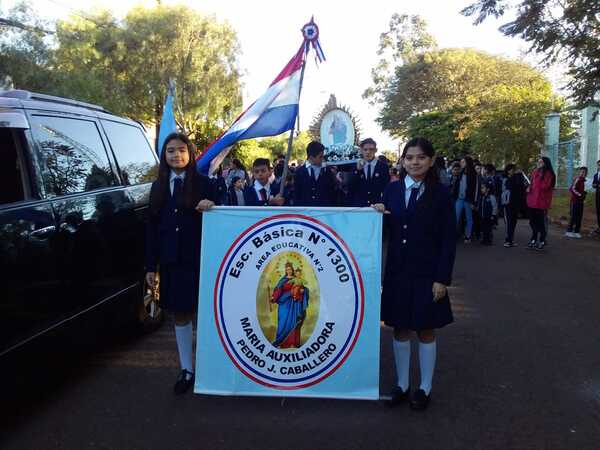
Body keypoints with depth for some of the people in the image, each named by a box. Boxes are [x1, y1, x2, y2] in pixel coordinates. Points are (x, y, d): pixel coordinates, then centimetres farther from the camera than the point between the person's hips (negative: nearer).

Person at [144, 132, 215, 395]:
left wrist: (211, 206, -24)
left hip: (198, 259, -4)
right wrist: (150, 266, 5)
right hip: (170, 261, 4)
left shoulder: (202, 183, -2)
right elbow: (152, 228, 8)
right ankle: (186, 369, 23)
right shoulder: (158, 186, 9)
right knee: (179, 314, 11)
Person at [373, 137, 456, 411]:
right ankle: (401, 385, 28)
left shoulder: (440, 193, -6)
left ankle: (425, 388, 26)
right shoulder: (392, 189, 3)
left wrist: (442, 278, -11)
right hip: (397, 271, 3)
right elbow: (385, 229, 9)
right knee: (400, 329, 12)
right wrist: (378, 214, -12)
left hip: (427, 273, -3)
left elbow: (448, 239, -7)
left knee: (426, 331, 10)